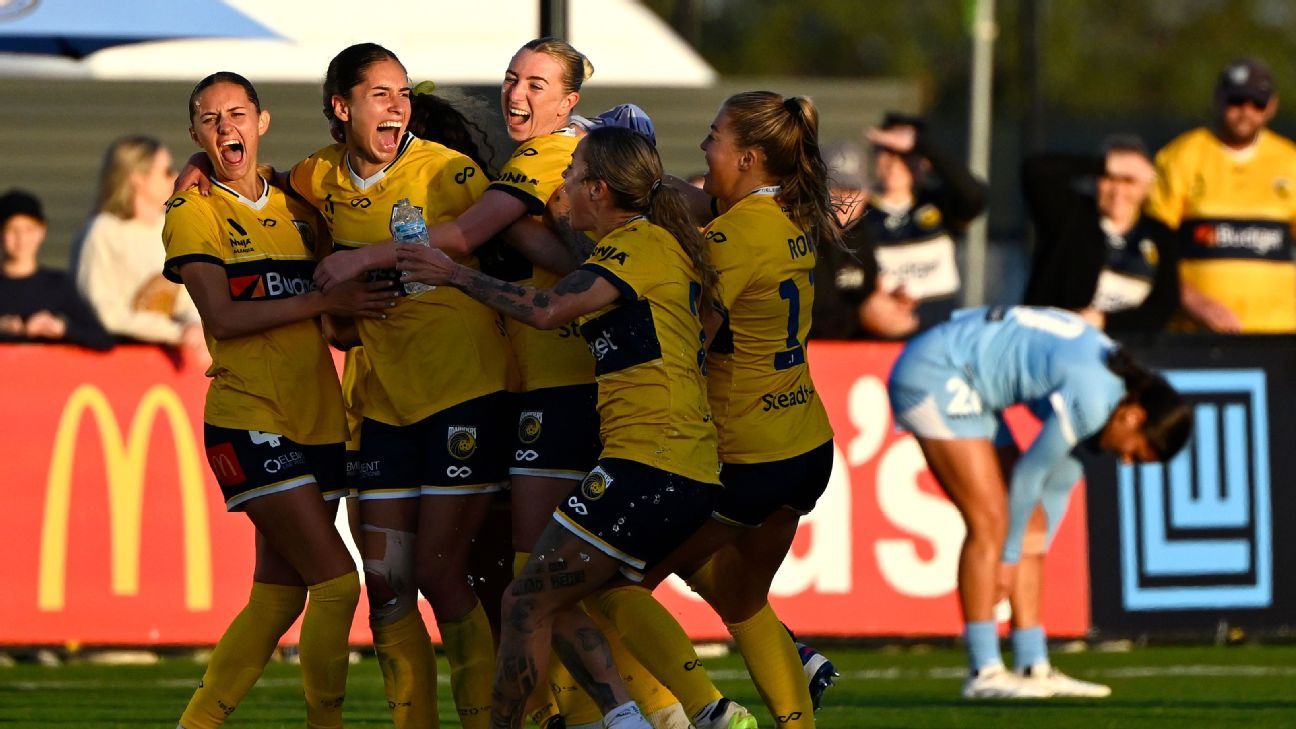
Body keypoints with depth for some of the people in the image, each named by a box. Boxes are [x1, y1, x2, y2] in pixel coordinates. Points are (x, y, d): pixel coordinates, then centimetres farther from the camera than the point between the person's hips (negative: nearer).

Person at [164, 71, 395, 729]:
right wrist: (327, 299, -17)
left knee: (279, 595, 7)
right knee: (336, 580, -15)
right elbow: (223, 316, -14)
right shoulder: (193, 212, -2)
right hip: (250, 422, -6)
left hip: (318, 420, 6)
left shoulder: (294, 207, 15)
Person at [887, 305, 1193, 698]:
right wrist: (1009, 558, 1)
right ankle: (984, 671, -12)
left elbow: (1060, 477, 15)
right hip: (933, 375, -10)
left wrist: (1031, 550, 17)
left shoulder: (1113, 368, 7)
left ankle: (1034, 667, 9)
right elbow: (1030, 473, -12)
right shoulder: (1092, 398, -23)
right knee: (990, 521, -13)